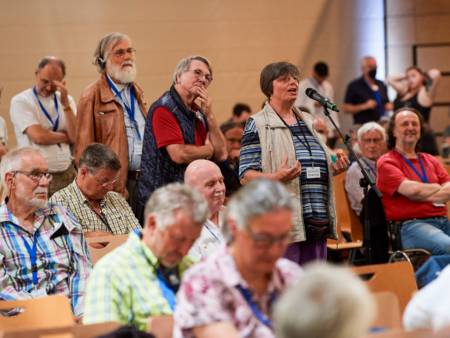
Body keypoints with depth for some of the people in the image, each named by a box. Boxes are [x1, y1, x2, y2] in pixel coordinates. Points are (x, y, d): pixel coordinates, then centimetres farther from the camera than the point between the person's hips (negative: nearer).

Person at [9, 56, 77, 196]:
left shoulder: (67, 99, 11)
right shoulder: (20, 101, -4)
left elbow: (75, 137, -2)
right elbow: (38, 136, -15)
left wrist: (65, 104, -9)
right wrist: (66, 136, -1)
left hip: (67, 174, 4)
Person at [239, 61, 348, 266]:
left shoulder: (307, 121, 20)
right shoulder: (258, 124, -1)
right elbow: (246, 175, -6)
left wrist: (334, 167, 7)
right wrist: (276, 177, -24)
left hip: (317, 223, 7)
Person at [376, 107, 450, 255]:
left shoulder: (431, 160, 25)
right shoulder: (387, 162, 5)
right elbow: (411, 190, -10)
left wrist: (425, 194, -5)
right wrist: (437, 188, 7)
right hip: (410, 225, -6)